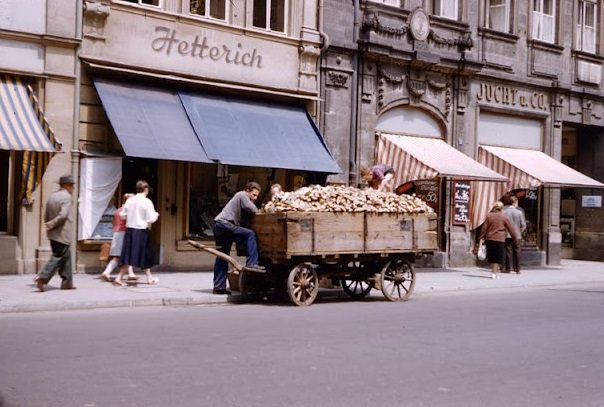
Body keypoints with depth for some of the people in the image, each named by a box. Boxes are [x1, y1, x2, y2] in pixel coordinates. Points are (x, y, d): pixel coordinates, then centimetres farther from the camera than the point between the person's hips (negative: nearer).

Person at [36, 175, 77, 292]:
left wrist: (50, 226, 15)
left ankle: (67, 282, 17)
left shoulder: (52, 196, 12)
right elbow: (63, 215, -23)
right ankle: (42, 278, -13)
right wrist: (52, 224, -15)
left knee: (66, 256, 15)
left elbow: (46, 216, 12)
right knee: (58, 257, -4)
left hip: (53, 234, 8)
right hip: (62, 234, -8)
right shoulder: (67, 197, -11)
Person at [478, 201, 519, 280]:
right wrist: (515, 237, 14)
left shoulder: (489, 216, 0)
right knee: (498, 257, 3)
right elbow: (510, 228, 2)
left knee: (492, 256, 14)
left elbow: (484, 228, 2)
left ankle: (493, 271, 21)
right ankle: (494, 272, -2)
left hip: (489, 238, 3)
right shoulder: (504, 217, -4)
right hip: (500, 239, -3)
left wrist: (481, 237, 11)